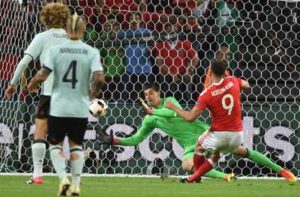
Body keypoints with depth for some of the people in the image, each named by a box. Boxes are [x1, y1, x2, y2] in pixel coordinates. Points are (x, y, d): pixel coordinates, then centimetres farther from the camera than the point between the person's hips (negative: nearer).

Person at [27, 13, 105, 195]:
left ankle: (63, 178, -9)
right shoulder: (91, 52, -6)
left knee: (55, 144, 12)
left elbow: (42, 75, -13)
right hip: (80, 109, 1)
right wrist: (94, 90, 7)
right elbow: (99, 78, -15)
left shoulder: (55, 50, -6)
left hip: (59, 107, -1)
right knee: (76, 144, 18)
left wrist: (32, 85, 9)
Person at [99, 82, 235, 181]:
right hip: (190, 144, 3)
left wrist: (152, 111, -16)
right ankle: (223, 176, -23)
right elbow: (136, 139, 12)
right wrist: (114, 140, 3)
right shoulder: (150, 120, 8)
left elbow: (173, 113, -27)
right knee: (187, 166, -28)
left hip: (203, 133, -3)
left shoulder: (169, 101, -4)